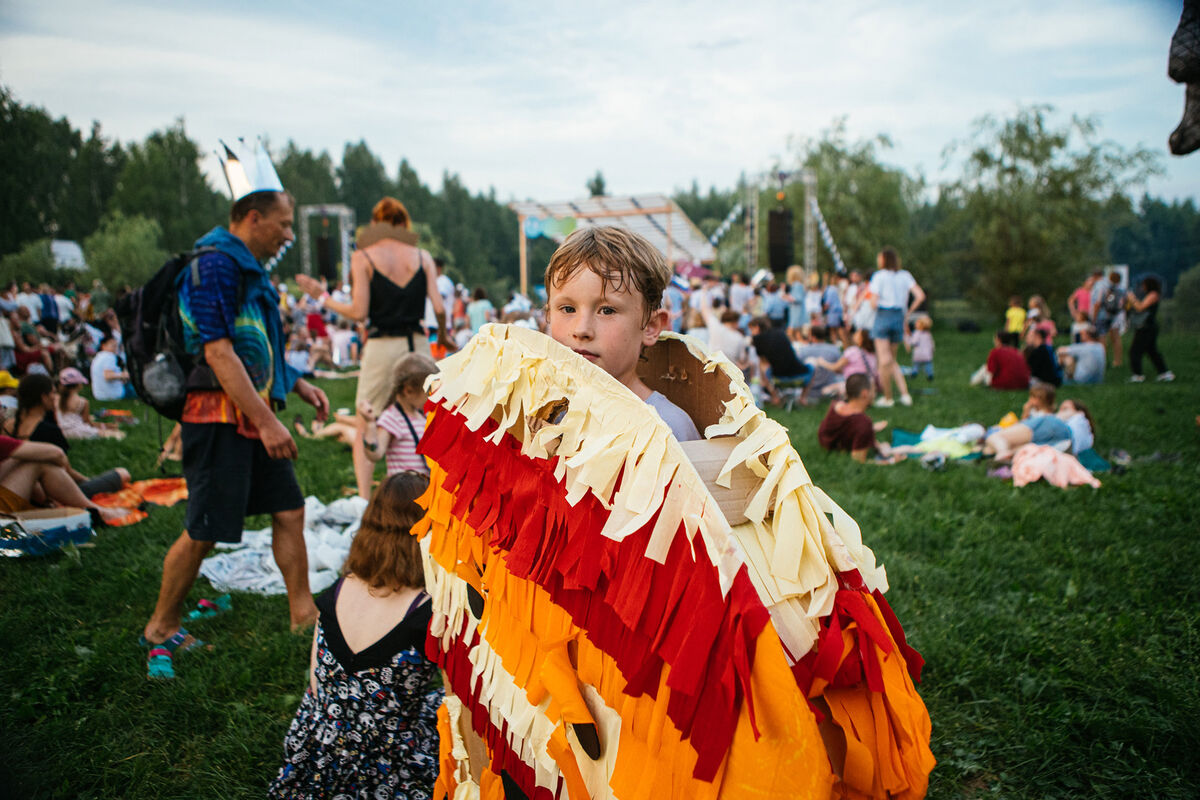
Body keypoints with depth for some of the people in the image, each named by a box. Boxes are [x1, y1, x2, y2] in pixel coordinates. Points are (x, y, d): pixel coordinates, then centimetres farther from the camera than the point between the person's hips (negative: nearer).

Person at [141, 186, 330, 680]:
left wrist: (297, 384, 16)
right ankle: (161, 628, 17)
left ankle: (302, 612, 19)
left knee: (289, 510, 9)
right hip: (219, 417, -10)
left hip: (252, 414, 10)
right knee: (204, 532, -1)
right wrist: (267, 422, -25)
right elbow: (218, 352, -23)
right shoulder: (216, 264, -15)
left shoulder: (246, 267, 17)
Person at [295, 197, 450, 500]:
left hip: (381, 347, -2)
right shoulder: (422, 256, 5)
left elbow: (359, 312, -7)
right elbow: (439, 308, -1)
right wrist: (443, 334, 19)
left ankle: (364, 500, -2)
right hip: (417, 345, 3)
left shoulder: (363, 257, -1)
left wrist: (324, 298, 7)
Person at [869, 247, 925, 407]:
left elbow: (874, 302, -12)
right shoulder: (905, 276, 8)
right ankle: (905, 394, 6)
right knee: (892, 359, 17)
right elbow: (920, 296, 0)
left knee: (884, 360, -2)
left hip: (883, 316, -5)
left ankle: (887, 398, 2)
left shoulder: (879, 276, -5)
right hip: (899, 317, 5)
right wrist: (907, 313, 10)